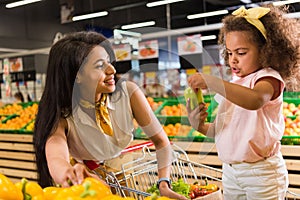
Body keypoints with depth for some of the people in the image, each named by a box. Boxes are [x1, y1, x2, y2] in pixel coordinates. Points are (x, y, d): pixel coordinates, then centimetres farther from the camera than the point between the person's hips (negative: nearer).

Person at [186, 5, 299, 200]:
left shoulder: (269, 78, -12)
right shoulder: (234, 83, 11)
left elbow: (255, 100, -38)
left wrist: (211, 81, -40)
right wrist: (201, 126, -8)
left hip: (261, 171, -7)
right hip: (230, 170, 7)